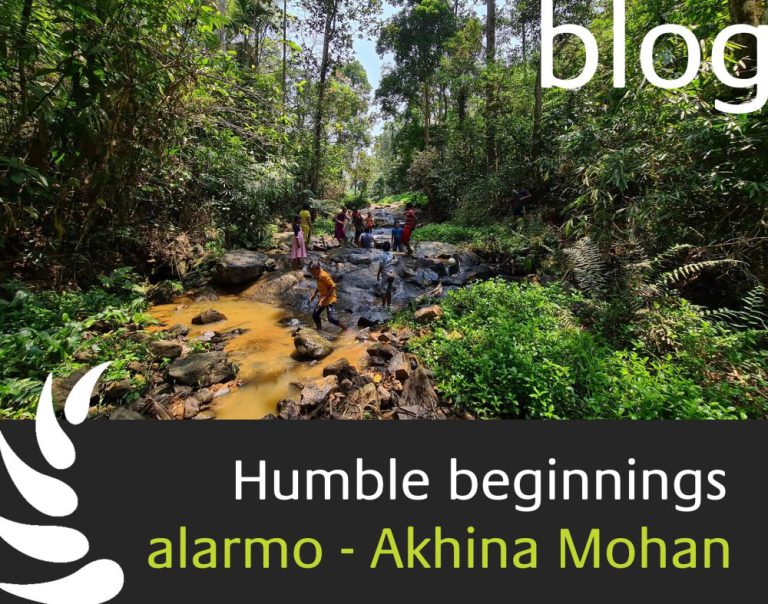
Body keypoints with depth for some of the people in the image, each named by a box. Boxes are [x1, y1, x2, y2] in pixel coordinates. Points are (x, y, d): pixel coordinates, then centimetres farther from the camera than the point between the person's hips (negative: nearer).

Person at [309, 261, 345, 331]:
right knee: (315, 314, 11)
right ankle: (319, 330, 29)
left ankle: (345, 329, 1)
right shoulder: (317, 275, 5)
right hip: (322, 299, 9)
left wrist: (324, 298, -24)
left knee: (331, 318, -16)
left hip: (330, 299, -9)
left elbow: (333, 286, -24)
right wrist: (313, 295, 9)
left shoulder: (324, 276, -22)